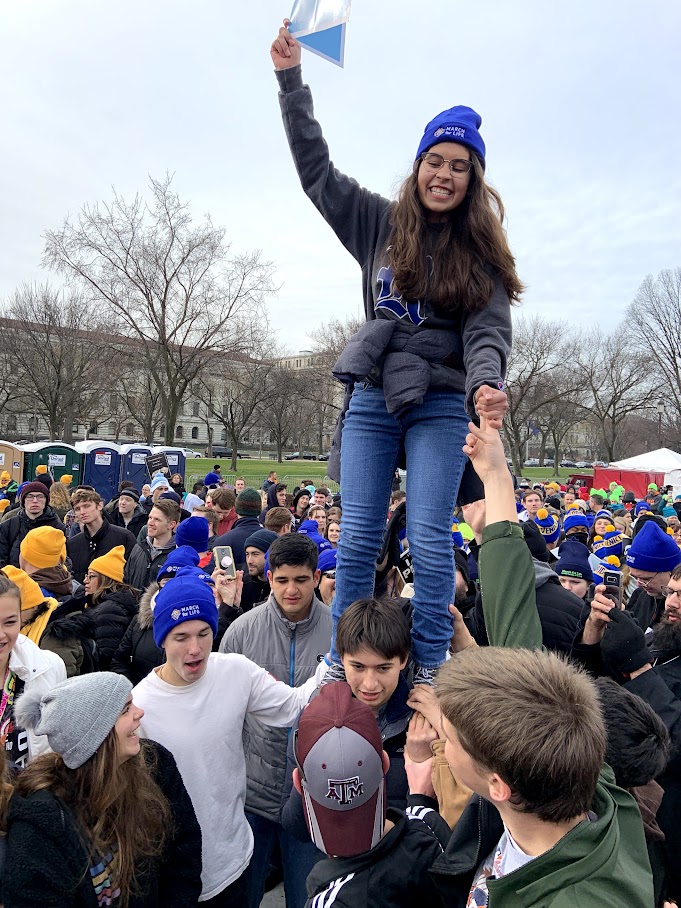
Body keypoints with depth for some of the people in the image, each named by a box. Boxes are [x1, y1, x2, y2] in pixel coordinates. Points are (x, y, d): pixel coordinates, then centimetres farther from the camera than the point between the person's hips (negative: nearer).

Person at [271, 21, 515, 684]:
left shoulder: (480, 252, 7)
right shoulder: (380, 224, 12)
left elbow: (488, 330, -5)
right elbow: (316, 168, 17)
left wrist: (485, 384, -26)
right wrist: (291, 78, 15)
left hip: (441, 404, -1)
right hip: (371, 398, 2)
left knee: (429, 540, -5)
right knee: (357, 537, 1)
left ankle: (431, 670, 11)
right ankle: (340, 666, 14)